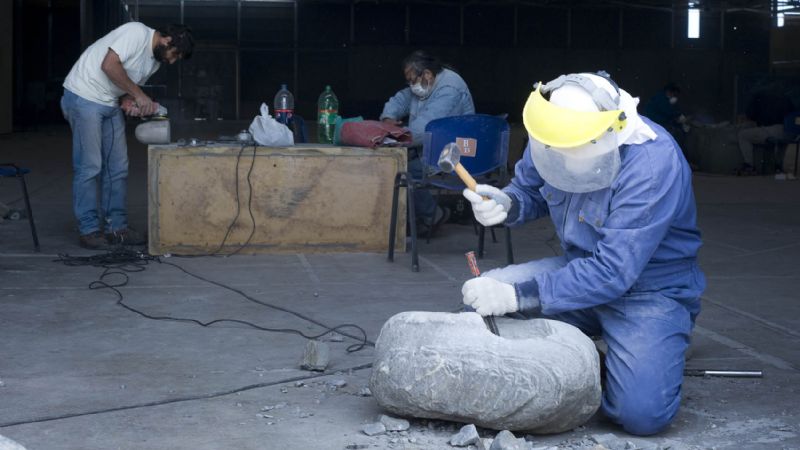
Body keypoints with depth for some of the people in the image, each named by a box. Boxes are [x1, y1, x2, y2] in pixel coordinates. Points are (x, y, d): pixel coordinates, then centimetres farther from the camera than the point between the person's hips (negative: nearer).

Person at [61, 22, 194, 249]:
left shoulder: (155, 60, 10)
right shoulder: (137, 32, -17)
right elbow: (109, 65, -25)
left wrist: (130, 101, -9)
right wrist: (138, 95, -21)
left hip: (110, 104, 9)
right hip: (84, 97, -9)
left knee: (118, 167, 7)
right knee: (89, 166, -7)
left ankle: (116, 226, 13)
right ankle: (88, 229, -1)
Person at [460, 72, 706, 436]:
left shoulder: (653, 163, -32)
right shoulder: (554, 137, -12)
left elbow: (613, 272, -33)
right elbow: (530, 192, 8)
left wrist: (518, 295, -36)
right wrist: (506, 203, -18)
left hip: (651, 289, -6)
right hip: (583, 268, 6)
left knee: (643, 413, -25)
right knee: (480, 299, -12)